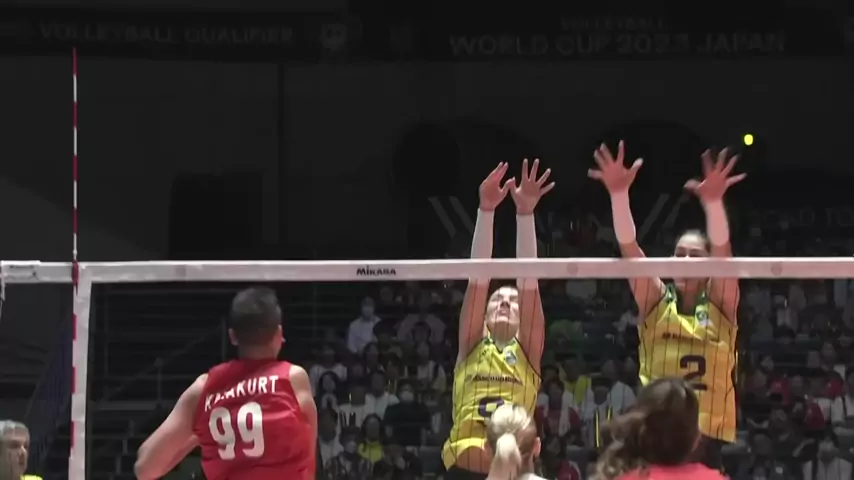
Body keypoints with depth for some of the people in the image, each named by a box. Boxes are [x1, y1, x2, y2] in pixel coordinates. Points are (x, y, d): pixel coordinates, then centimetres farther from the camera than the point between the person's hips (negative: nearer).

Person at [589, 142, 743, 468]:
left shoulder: (720, 305, 3)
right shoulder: (657, 303, 5)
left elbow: (722, 251, -15)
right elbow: (629, 248, -9)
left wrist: (714, 202, -33)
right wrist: (619, 194, -25)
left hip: (707, 433, 0)